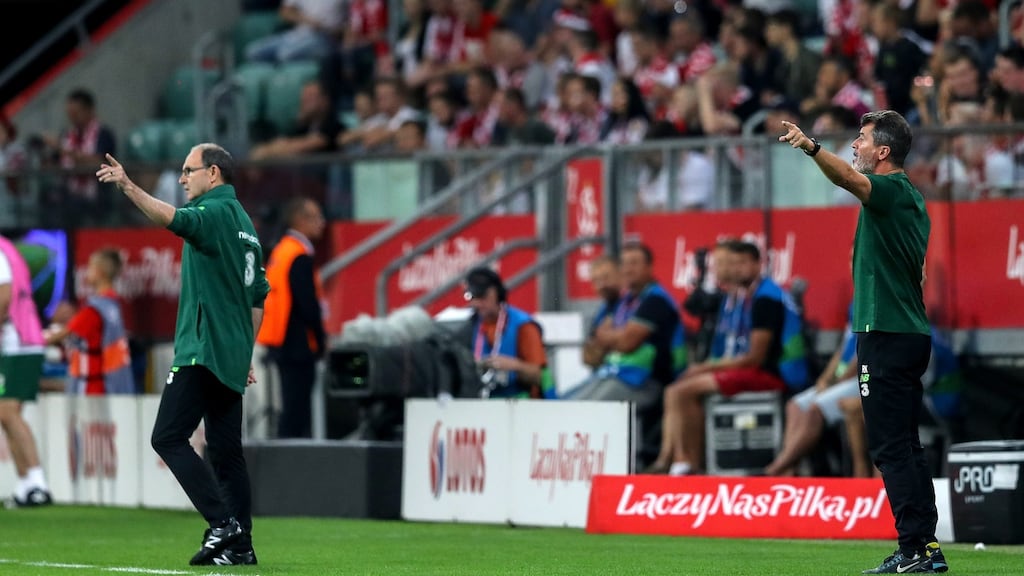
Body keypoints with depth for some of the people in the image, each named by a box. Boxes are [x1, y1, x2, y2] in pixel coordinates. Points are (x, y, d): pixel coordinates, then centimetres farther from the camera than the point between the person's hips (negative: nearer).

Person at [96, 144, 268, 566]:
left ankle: (223, 523, -17)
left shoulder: (216, 212, -8)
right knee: (226, 451, 9)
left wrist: (128, 187, -40)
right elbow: (258, 297, 23)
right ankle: (240, 544, 6)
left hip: (203, 350, -9)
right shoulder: (243, 223, 19)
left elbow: (173, 218, -31)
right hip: (232, 357, 9)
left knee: (168, 437, -10)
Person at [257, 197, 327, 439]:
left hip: (282, 343, 10)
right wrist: (320, 339, -6)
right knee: (296, 410, -8)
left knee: (294, 407, 14)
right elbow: (308, 304, -19)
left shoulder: (280, 251, 14)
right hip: (298, 345, -10)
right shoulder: (300, 257, -16)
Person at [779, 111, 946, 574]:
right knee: (906, 446, 12)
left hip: (886, 338, -10)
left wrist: (811, 148, -50)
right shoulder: (910, 197, 17)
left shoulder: (891, 189, -11)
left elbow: (848, 178, -34)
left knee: (890, 446, -9)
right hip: (911, 333, 10)